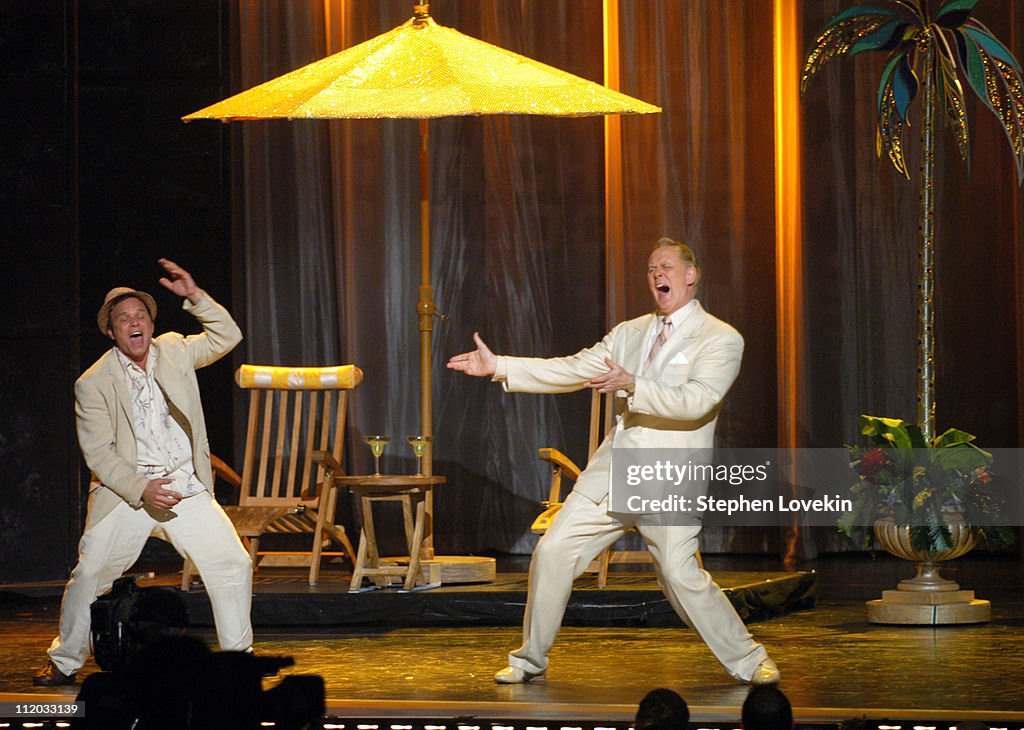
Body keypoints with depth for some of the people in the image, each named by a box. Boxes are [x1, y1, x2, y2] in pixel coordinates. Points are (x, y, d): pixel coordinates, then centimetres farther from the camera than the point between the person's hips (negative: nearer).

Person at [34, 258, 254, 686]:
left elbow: (227, 337, 10)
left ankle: (239, 655, 7)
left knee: (233, 564, -7)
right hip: (125, 490, -3)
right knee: (90, 573, -8)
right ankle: (65, 662, 10)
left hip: (186, 488, 3)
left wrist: (194, 296, -4)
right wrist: (142, 490, -20)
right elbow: (99, 453, -8)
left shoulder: (173, 351, 7)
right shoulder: (93, 384, -6)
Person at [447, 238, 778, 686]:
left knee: (680, 574, -17)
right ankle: (531, 660, 14)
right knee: (553, 551, 0)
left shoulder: (721, 339, -3)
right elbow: (570, 370, 16)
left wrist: (633, 387, -21)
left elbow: (697, 401, -17)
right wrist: (498, 366, 10)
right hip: (611, 472, 6)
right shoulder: (629, 334, 17)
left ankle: (748, 661, 1)